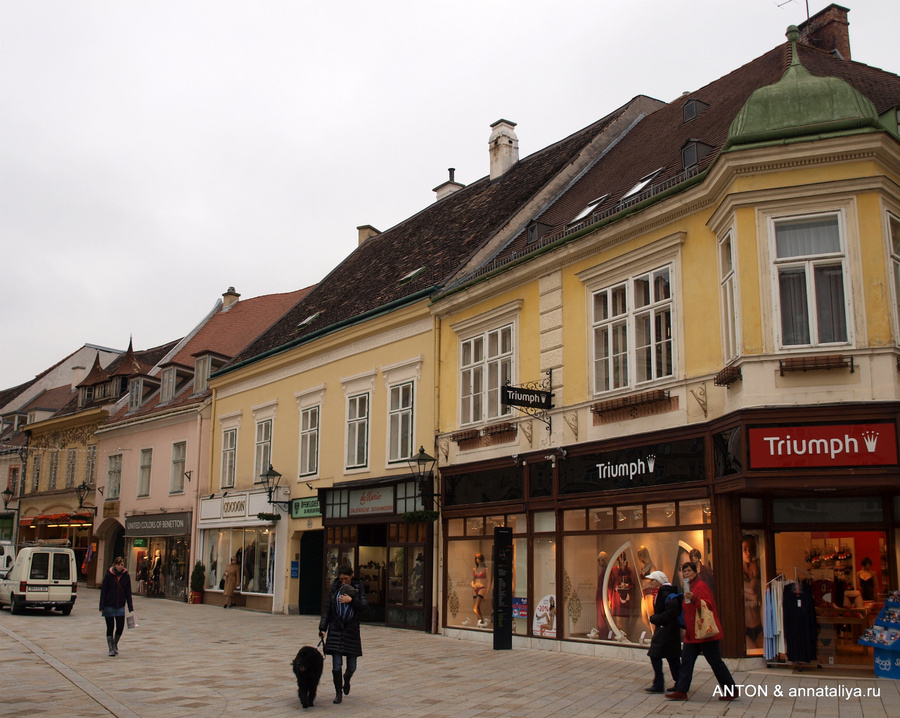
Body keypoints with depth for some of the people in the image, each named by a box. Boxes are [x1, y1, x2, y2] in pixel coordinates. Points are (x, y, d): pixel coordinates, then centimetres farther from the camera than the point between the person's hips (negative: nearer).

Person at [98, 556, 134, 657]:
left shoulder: (126, 576, 2)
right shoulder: (108, 575, -6)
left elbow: (128, 593, 6)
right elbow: (103, 591, -4)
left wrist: (130, 607, 3)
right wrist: (102, 607, -9)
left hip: (120, 606, 2)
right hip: (109, 606, -2)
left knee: (120, 627, -1)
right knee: (110, 628, 2)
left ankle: (115, 644, 25)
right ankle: (111, 648, 14)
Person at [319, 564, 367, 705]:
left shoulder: (358, 587, -1)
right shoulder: (335, 587, 0)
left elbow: (364, 606, -8)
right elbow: (327, 608, 1)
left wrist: (351, 600, -23)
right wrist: (322, 627, -6)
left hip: (352, 629, 0)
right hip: (335, 629, 0)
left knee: (352, 666, 7)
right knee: (337, 665, -6)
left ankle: (347, 679, 41)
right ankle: (338, 693, 9)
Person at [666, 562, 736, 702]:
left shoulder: (701, 586, -12)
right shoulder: (689, 587, 16)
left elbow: (708, 606, -23)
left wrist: (693, 598, -37)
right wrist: (686, 627, 21)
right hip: (693, 634, 9)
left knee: (716, 662, -1)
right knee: (686, 661, 5)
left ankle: (731, 691, 11)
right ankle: (681, 691, 7)